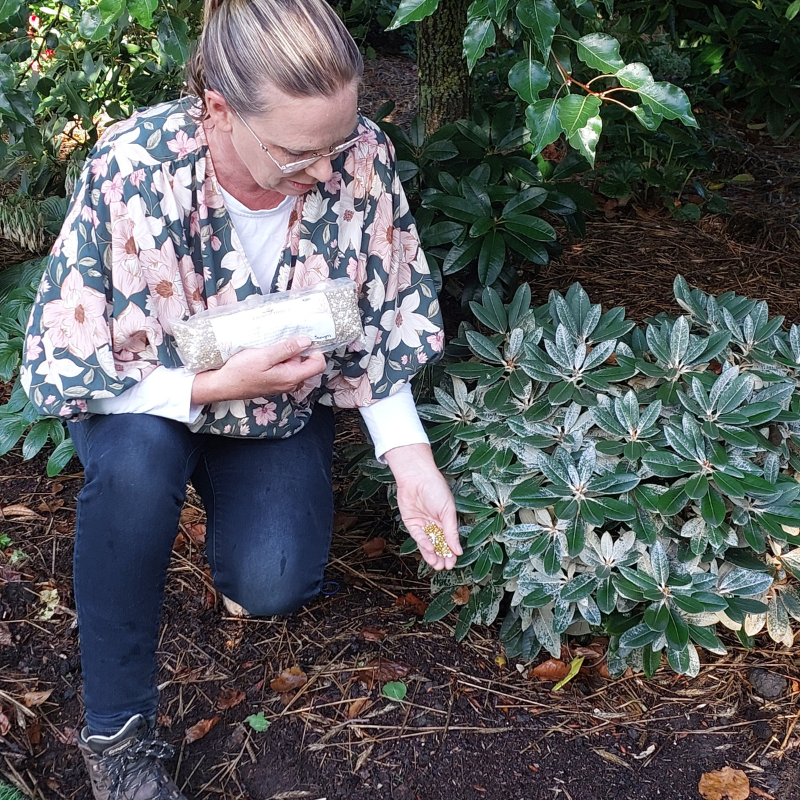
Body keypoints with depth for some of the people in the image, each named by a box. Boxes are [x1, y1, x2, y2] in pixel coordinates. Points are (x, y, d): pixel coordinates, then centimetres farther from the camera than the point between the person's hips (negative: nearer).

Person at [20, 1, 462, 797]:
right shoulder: (132, 170, -31)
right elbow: (59, 368, -24)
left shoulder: (360, 156, -23)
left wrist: (411, 460, -19)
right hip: (148, 399, -1)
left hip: (285, 403, 2)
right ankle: (116, 728, -16)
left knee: (273, 584, -21)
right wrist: (214, 386, -33)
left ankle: (233, 505, 18)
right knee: (135, 457, -36)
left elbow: (379, 327, -8)